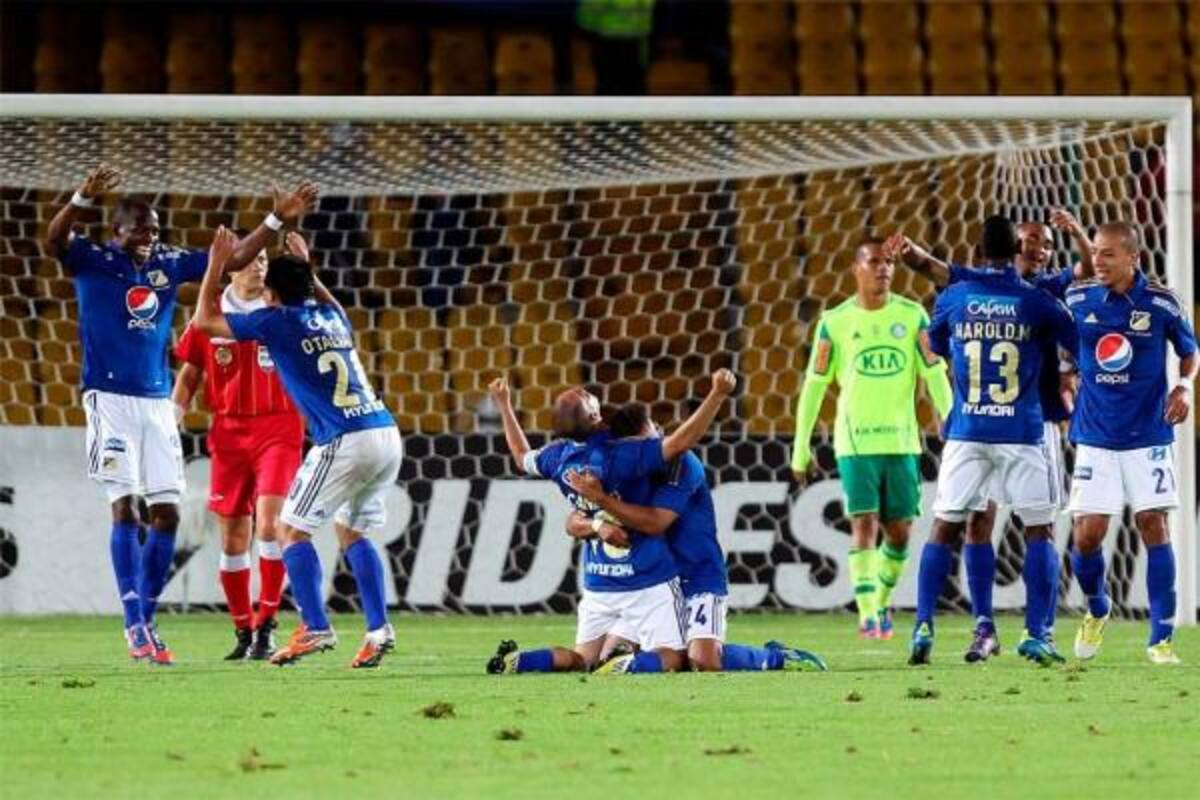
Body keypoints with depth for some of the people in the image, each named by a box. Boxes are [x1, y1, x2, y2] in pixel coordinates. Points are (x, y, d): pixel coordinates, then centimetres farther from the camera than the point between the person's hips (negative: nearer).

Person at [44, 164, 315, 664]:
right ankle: (135, 627, -15)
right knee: (126, 506, -12)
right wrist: (84, 199, -43)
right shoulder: (93, 261, -4)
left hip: (157, 402, 6)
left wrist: (277, 220, 9)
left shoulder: (168, 264, 10)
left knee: (166, 512, 2)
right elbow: (54, 239, -24)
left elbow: (233, 259, 17)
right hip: (111, 398, -6)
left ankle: (146, 622, 12)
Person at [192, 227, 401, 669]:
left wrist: (216, 265, 19)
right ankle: (378, 629, 6)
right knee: (351, 530, 19)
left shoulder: (277, 321, 0)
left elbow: (205, 320, 10)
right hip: (387, 433, 7)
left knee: (292, 529, 3)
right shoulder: (332, 317, 19)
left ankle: (316, 628, -9)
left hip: (344, 442, -7)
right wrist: (308, 272, 49)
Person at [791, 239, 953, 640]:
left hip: (902, 441, 2)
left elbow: (935, 375, 1)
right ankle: (867, 615, -14)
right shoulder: (834, 322, 1)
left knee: (899, 531, 7)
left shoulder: (913, 316, 3)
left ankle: (882, 604, 27)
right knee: (864, 524, -11)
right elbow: (814, 385, 6)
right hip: (855, 441, -2)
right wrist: (800, 447, 6)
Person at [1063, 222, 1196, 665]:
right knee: (1086, 536, -5)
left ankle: (1161, 637, 2)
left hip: (1148, 436, -1)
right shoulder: (1078, 299, -2)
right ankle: (1096, 611, 25)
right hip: (1095, 438, 1)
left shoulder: (1161, 303, -6)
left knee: (1153, 526, -6)